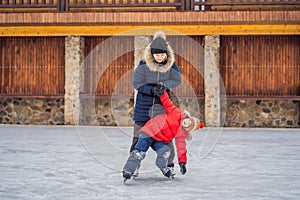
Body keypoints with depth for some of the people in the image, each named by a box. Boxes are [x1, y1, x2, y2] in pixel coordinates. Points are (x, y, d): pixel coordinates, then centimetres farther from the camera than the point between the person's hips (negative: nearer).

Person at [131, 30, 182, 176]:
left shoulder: (171, 64, -5)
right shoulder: (144, 65, -12)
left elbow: (177, 80, -3)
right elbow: (136, 82, -12)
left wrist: (164, 85, -21)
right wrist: (152, 89, -23)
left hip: (162, 104, 1)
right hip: (144, 103, -1)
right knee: (139, 134, 4)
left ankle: (169, 164, 16)